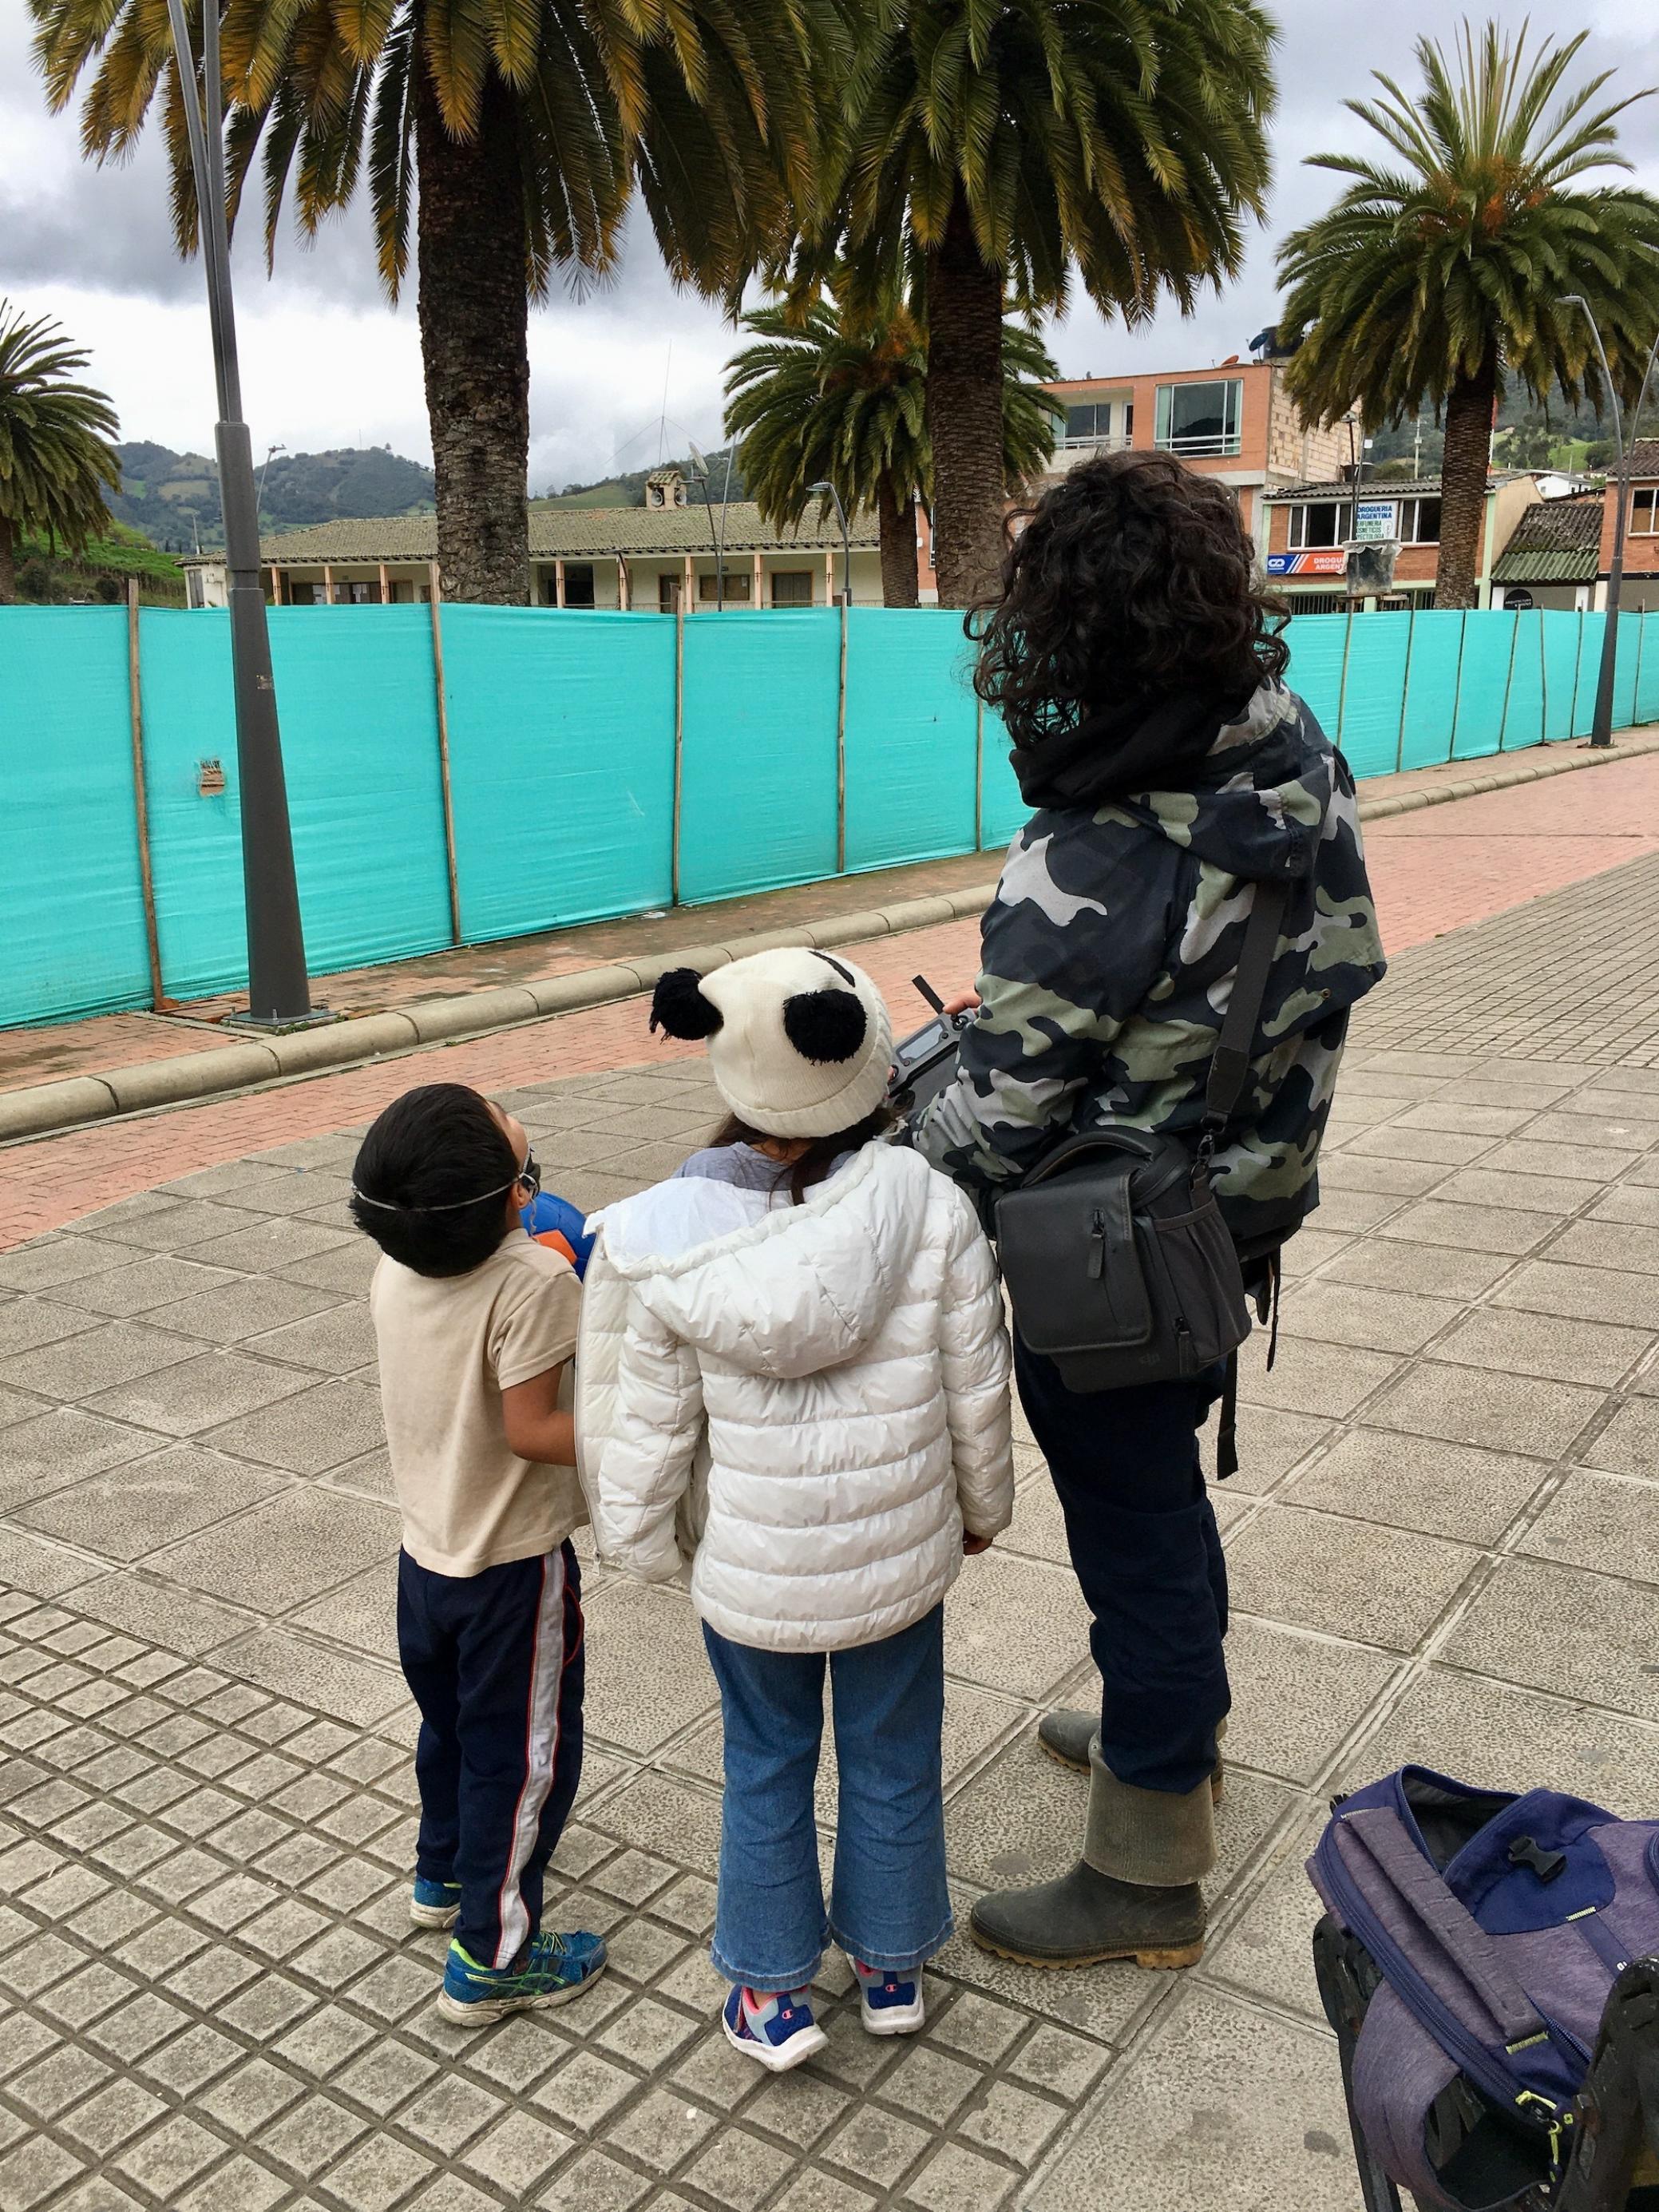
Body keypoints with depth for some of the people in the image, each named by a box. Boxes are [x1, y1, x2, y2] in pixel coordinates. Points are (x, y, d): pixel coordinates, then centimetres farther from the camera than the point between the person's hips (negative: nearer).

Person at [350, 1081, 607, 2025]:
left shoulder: (396, 1271, -7)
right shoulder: (532, 1281, -28)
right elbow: (530, 1430, -25)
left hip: (428, 1548, 7)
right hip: (514, 1566, -7)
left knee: (452, 1721, 28)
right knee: (525, 1753, 10)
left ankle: (446, 1873, 49)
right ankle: (492, 1960, 22)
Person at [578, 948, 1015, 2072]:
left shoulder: (673, 1247, -20)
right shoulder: (932, 1209, -20)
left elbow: (647, 1427, -10)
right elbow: (978, 1389, -9)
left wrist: (640, 1542, 9)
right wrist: (983, 1503, 10)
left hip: (750, 1569, 0)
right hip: (899, 1556, 1)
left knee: (768, 1769, 22)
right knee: (892, 1762, 22)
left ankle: (775, 1994, 37)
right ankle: (892, 1970, 43)